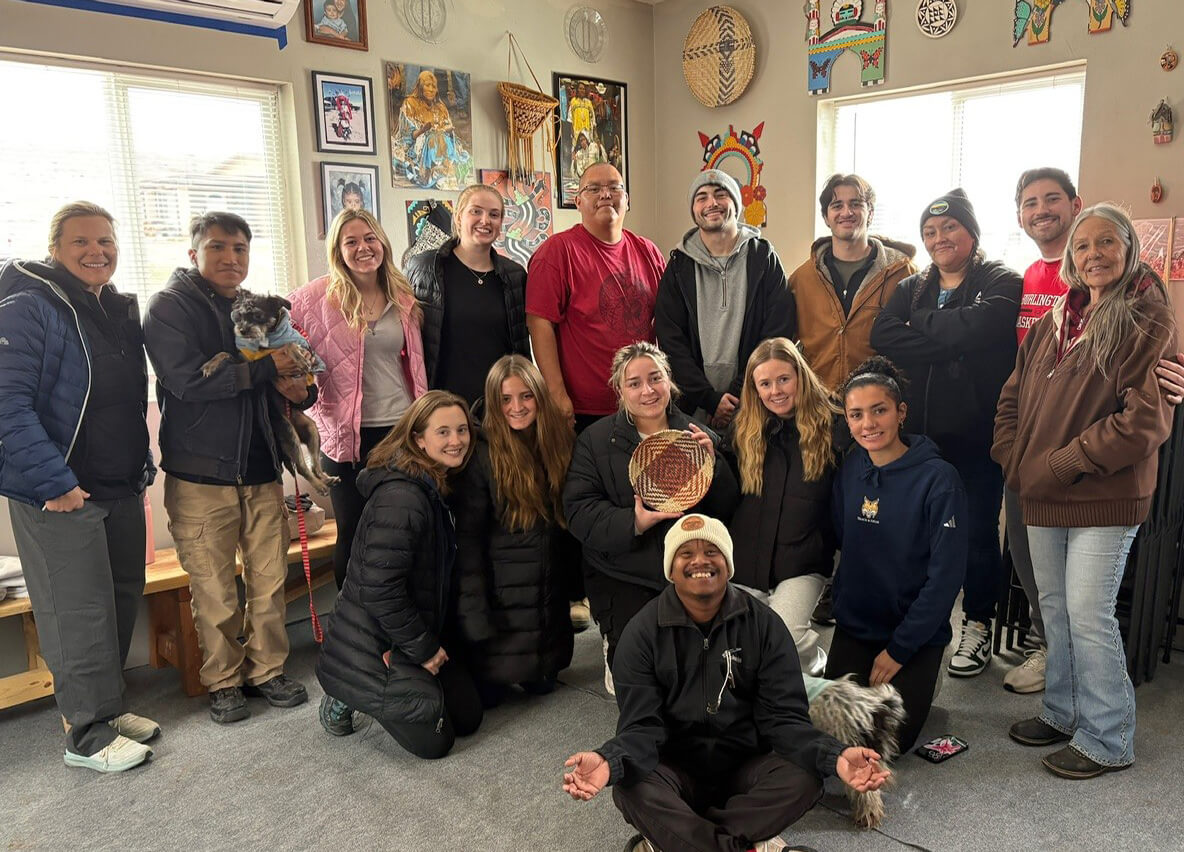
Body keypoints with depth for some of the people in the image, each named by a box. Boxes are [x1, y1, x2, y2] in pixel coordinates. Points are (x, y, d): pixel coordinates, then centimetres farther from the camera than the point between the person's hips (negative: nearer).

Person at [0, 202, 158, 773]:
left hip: (122, 491, 8)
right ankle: (88, 735, 13)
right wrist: (54, 481, -22)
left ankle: (107, 706, 31)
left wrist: (142, 469, 13)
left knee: (121, 602, 15)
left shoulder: (122, 311, 13)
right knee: (79, 613, -1)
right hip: (59, 494, -8)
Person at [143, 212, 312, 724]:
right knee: (214, 590, 4)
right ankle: (223, 682, 21)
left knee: (269, 579, 9)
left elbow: (286, 374, 21)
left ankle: (267, 670, 25)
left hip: (261, 469, 5)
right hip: (200, 474, -5)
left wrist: (299, 389, -4)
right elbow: (187, 379, -20)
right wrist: (266, 368, -15)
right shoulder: (169, 307, -4)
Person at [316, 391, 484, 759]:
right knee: (434, 740, -4)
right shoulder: (401, 497, -27)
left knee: (468, 718, 10)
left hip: (420, 637, 9)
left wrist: (435, 642, 3)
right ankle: (347, 698, 12)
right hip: (372, 651, -9)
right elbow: (379, 590, -29)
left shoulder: (438, 489, 5)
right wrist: (424, 649, -18)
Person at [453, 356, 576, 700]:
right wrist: (477, 616, -15)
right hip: (503, 594, -4)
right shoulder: (482, 455, -14)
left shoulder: (560, 441, 0)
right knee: (489, 690, 5)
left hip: (552, 591, 4)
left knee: (543, 683, 12)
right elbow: (468, 539, -14)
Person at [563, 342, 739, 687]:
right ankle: (615, 652, 17)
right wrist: (632, 523, -22)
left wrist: (712, 464, -13)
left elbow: (726, 509, 5)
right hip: (623, 576, -2)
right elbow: (578, 510, -7)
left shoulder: (699, 436, 8)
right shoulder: (595, 440, 2)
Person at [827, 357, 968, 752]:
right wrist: (841, 606, -1)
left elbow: (946, 574, -17)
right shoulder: (848, 471, -3)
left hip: (916, 633, -4)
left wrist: (899, 649, -14)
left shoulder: (939, 479, -18)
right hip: (853, 627, 4)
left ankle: (919, 684, 22)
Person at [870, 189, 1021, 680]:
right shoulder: (911, 289, 14)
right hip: (918, 432, 4)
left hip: (977, 432, -4)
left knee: (978, 530, 4)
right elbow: (882, 336, -5)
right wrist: (949, 343, -15)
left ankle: (978, 625, 21)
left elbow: (976, 326, -21)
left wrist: (920, 322, -6)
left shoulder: (1001, 284, 1)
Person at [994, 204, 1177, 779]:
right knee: (1054, 608, 16)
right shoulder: (1054, 320, 12)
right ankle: (1062, 713, 32)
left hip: (1104, 498, -6)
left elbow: (1145, 420, -15)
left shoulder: (1148, 322, -7)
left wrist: (1061, 465, -16)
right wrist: (1015, 459, -1)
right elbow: (1013, 397, 15)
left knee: (1089, 617, -2)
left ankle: (1107, 741, 15)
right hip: (1041, 496, 6)